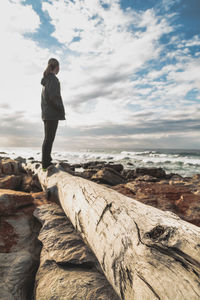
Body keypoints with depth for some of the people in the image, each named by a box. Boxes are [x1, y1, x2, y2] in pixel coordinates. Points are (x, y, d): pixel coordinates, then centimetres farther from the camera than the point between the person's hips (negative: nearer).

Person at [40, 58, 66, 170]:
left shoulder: (46, 80, 19)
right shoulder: (53, 79, -10)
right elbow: (52, 97, -20)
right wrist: (61, 109, -9)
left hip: (46, 113, 9)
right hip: (53, 113, -9)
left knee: (48, 138, 13)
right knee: (49, 138, -7)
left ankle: (46, 161, 19)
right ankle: (46, 163, -3)